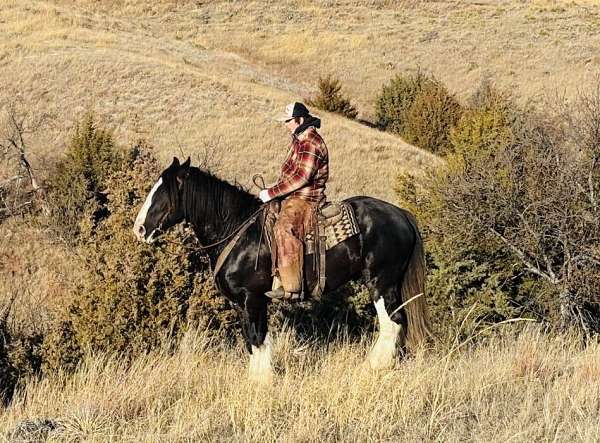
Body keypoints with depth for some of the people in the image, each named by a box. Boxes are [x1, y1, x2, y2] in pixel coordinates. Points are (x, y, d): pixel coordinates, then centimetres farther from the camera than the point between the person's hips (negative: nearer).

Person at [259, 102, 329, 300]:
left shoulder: (310, 143, -16)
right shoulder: (300, 139, 17)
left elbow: (302, 176, -23)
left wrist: (273, 192, -21)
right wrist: (275, 190, 13)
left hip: (305, 199, -12)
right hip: (292, 197, 12)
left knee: (285, 229, -32)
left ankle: (292, 288, -36)